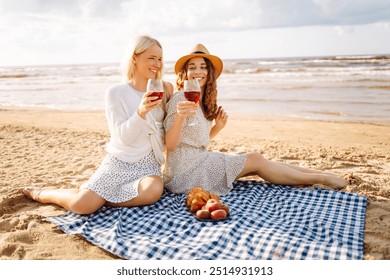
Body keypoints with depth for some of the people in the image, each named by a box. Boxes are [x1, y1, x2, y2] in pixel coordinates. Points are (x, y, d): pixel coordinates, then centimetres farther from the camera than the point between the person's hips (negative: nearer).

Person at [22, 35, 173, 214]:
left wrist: (169, 99, -2)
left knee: (154, 191, -33)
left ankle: (101, 197, -6)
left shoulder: (160, 92, 5)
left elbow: (165, 135, 10)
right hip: (118, 162, -3)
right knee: (80, 205, -19)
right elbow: (123, 136, -17)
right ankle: (42, 194, 16)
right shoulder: (115, 92, -7)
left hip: (147, 163, 3)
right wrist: (141, 112, -33)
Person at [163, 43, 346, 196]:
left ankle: (320, 174, 9)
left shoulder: (204, 102, 12)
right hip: (186, 170, -8)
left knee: (255, 161, 1)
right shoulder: (182, 98, -15)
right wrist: (180, 116, -38)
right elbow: (169, 144, -21)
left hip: (199, 160, 8)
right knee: (255, 161, -7)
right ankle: (320, 179, 6)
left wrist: (217, 127, -1)